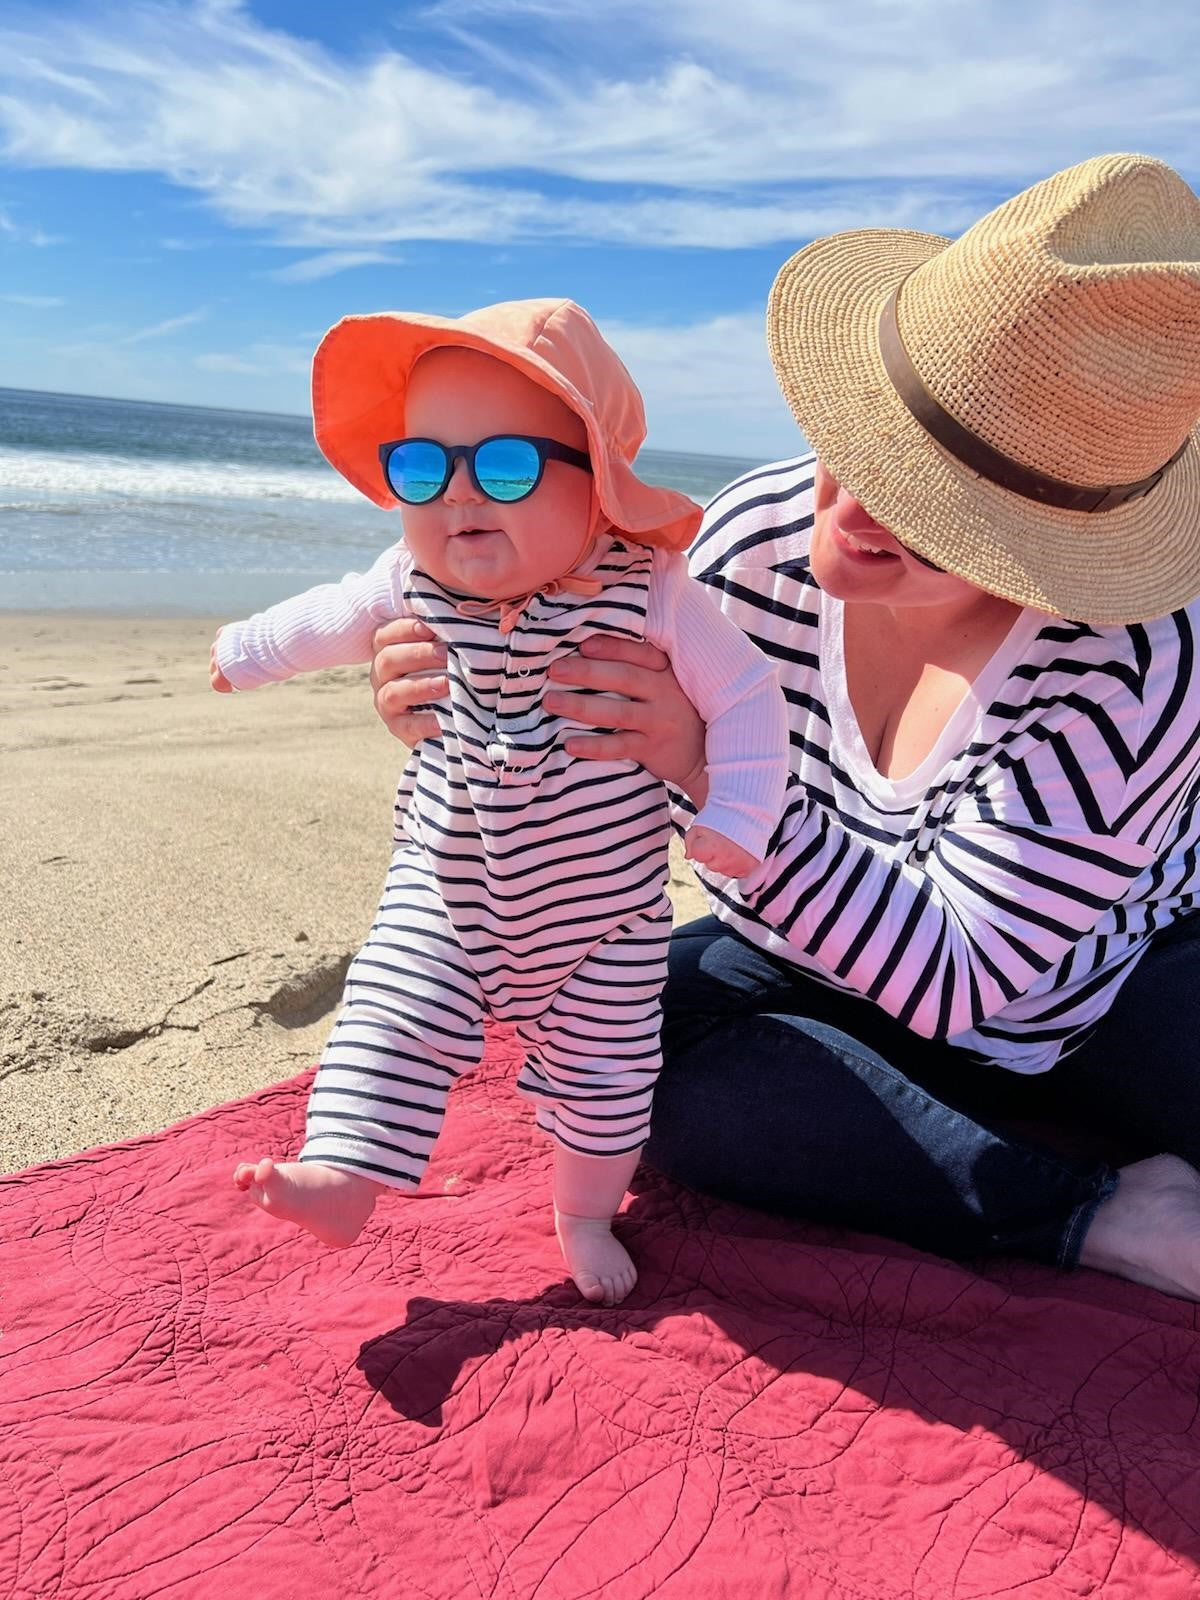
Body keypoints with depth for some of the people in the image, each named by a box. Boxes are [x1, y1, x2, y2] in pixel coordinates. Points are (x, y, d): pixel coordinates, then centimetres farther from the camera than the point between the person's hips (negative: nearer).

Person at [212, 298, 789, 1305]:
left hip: (603, 905, -1)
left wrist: (738, 816, -22)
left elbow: (746, 694, -13)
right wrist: (248, 652, 27)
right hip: (446, 886, 2)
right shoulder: (415, 583, -10)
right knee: (394, 1021, -12)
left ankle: (586, 1213, 34)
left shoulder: (650, 591, -21)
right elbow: (334, 617, 11)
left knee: (604, 1074, 11)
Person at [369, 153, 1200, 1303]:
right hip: (821, 970, 4)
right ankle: (1106, 1214, -14)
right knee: (632, 1052, -24)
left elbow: (953, 976, -33)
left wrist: (709, 769, -42)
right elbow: (609, 774, -8)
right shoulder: (756, 537, -21)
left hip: (1107, 989, -3)